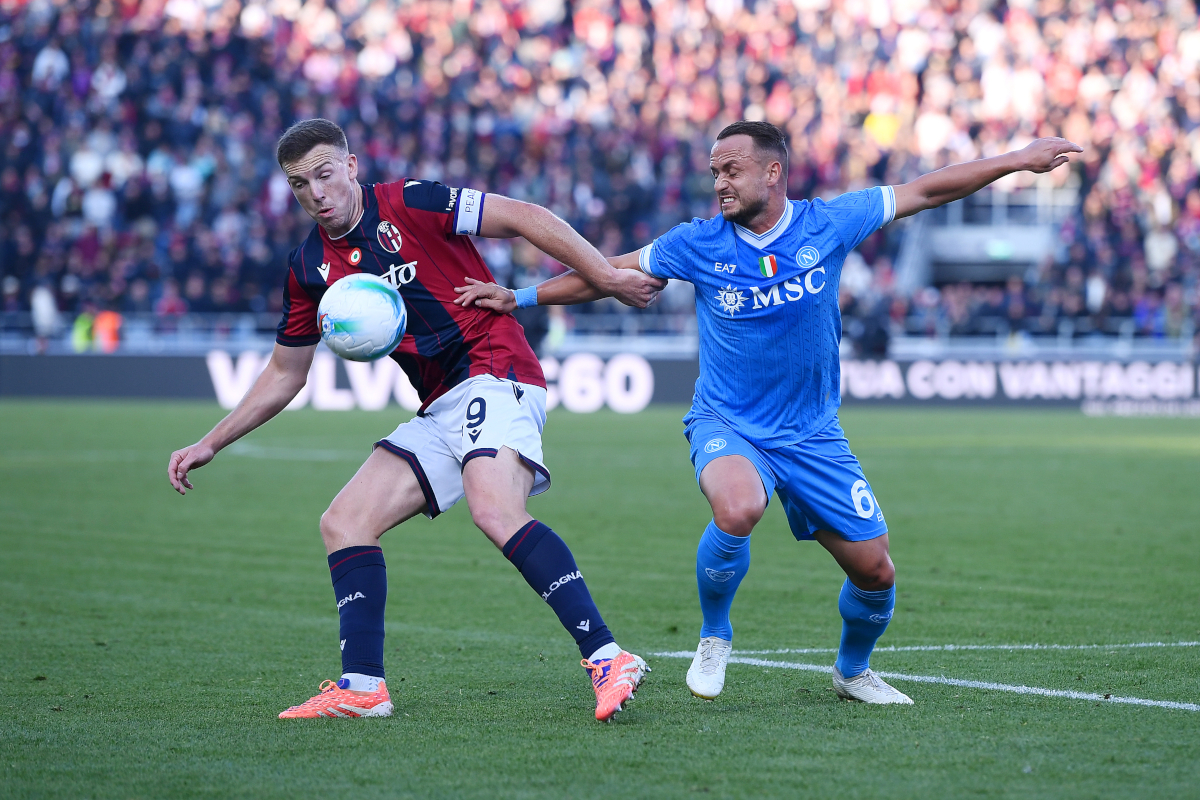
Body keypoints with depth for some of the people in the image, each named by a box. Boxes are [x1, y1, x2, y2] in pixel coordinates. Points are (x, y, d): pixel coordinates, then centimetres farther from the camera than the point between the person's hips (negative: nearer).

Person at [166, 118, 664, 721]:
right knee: (344, 522, 0)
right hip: (440, 410, 8)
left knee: (495, 512, -31)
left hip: (496, 374, -8)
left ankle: (607, 660, -36)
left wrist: (609, 277, -13)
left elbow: (524, 218, -7)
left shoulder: (408, 204, -7)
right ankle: (362, 688, 3)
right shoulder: (310, 268, 12)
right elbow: (284, 373, 23)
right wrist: (209, 445, 20)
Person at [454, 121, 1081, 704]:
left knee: (875, 571, 0)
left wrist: (1017, 161, 2)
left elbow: (926, 191, 1)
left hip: (813, 434, 2)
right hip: (727, 425, -2)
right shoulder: (699, 244, -7)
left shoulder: (826, 225, -7)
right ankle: (714, 638, -9)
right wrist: (520, 298, 2)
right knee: (737, 510, -36)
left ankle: (853, 670, 33)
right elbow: (608, 273, 5)